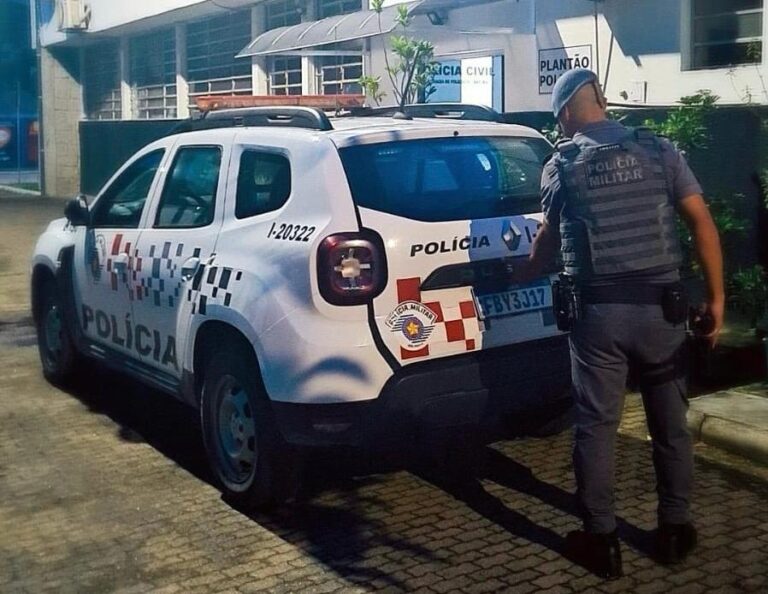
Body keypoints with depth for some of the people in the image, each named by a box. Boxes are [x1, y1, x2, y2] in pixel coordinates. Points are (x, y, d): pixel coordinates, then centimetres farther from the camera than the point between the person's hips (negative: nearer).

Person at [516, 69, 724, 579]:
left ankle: (602, 538, 14)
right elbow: (701, 221, -2)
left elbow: (550, 239, 17)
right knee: (670, 422, 14)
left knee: (596, 425, 8)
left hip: (599, 309, -1)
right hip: (661, 303, 2)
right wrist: (715, 296, 3)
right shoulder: (658, 149, 3)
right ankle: (675, 528, 25)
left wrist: (521, 276, 37)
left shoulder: (561, 166, 3)